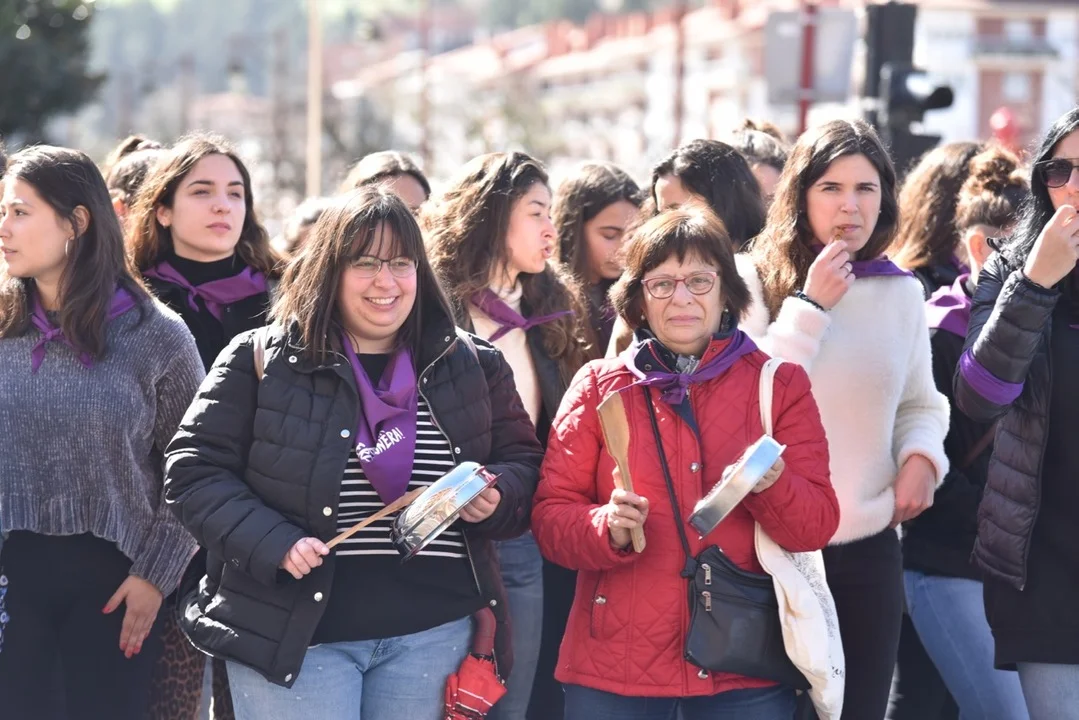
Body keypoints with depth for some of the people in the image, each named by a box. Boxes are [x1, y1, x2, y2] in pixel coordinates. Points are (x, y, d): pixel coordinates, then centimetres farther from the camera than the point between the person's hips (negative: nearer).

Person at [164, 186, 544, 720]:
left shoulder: (471, 366, 9)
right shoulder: (260, 361, 0)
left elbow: (523, 464, 15)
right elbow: (195, 471, -2)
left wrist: (495, 497, -8)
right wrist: (273, 544, -16)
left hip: (433, 631, 3)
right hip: (291, 630, -3)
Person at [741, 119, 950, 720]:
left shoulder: (901, 291, 7)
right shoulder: (757, 281, -4)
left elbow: (920, 403, 16)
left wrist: (922, 455, -5)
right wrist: (810, 305, -17)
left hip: (869, 547, 3)